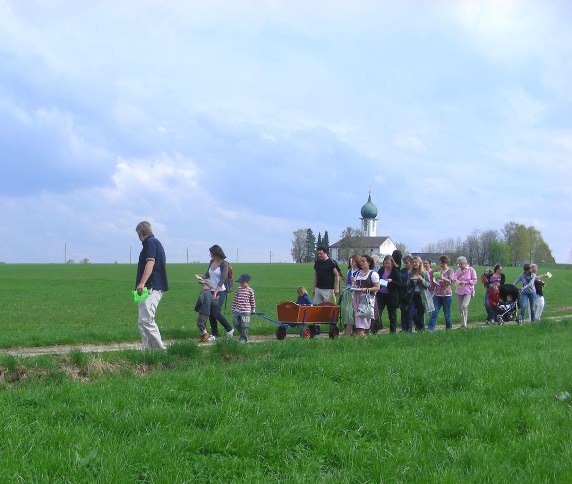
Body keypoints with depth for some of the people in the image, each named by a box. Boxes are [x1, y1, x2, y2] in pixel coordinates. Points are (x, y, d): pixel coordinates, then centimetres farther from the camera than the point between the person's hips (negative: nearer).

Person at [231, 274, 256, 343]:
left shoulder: (250, 290, -3)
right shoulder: (239, 289, 8)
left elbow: (252, 301, 3)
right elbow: (235, 299, 12)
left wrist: (253, 310, 6)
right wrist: (233, 308, 12)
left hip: (245, 311, -5)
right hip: (237, 311, 5)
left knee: (244, 326, -4)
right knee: (236, 324, 8)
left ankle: (244, 338, 7)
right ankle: (242, 334, 30)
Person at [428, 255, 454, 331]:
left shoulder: (450, 271, 2)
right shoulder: (438, 271, 14)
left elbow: (450, 281, -14)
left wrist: (442, 278, -27)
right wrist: (434, 278, 4)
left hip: (446, 295, -3)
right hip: (437, 294, 3)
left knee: (447, 314, 3)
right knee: (434, 313, -8)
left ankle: (449, 329, 15)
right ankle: (430, 329, -15)